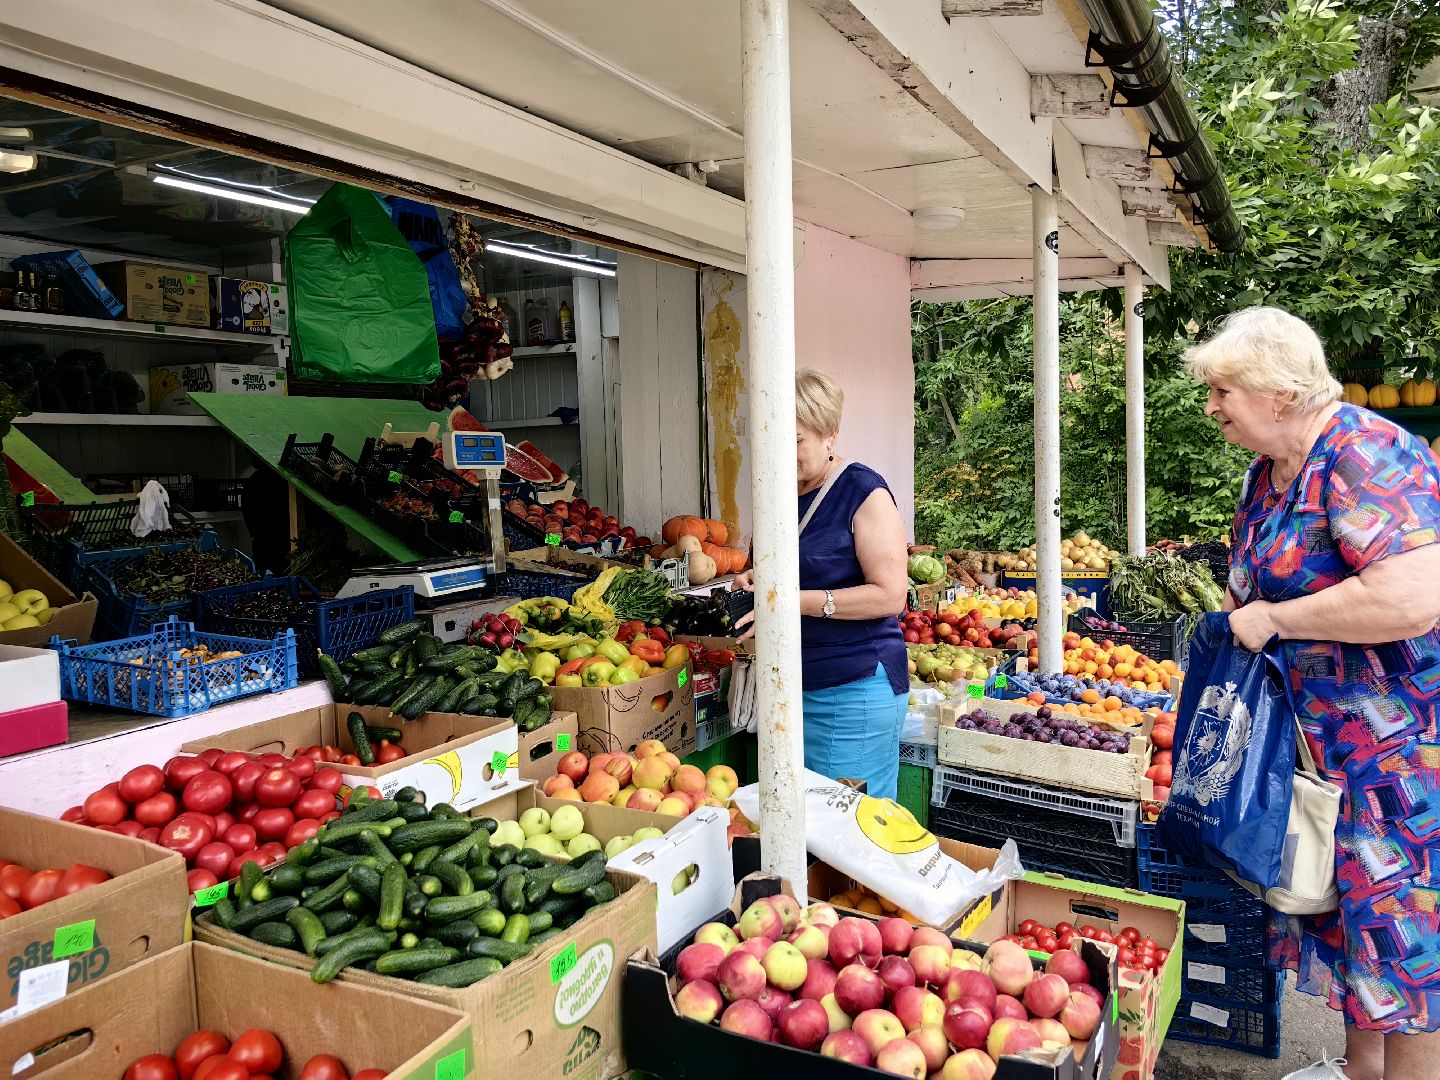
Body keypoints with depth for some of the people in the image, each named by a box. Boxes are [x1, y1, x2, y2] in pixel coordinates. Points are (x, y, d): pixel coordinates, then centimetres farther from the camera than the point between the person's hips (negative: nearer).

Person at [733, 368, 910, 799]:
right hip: (792, 686, 8)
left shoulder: (864, 492, -11)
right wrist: (760, 581, 5)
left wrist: (798, 600, -22)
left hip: (853, 692, -8)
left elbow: (889, 594, -18)